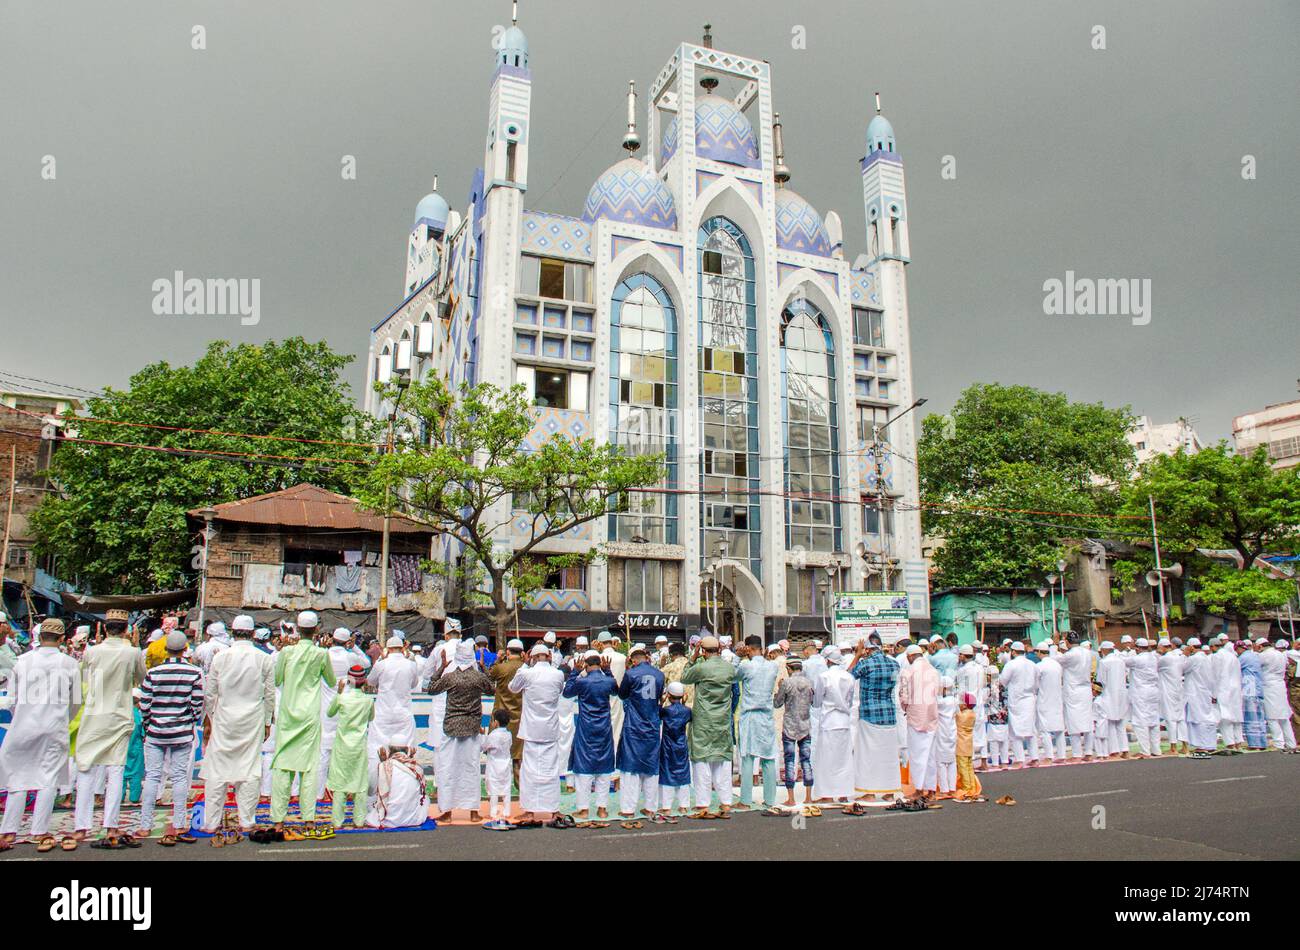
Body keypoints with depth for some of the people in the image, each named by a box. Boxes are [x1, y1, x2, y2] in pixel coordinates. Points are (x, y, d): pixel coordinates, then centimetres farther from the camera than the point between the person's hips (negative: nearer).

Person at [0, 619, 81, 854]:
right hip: (55, 727, -1)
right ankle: (40, 833, 5)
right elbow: (76, 702, 6)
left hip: (24, 726, 1)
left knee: (19, 777, 11)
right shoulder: (70, 663, -1)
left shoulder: (21, 661, 1)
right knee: (48, 779, 4)